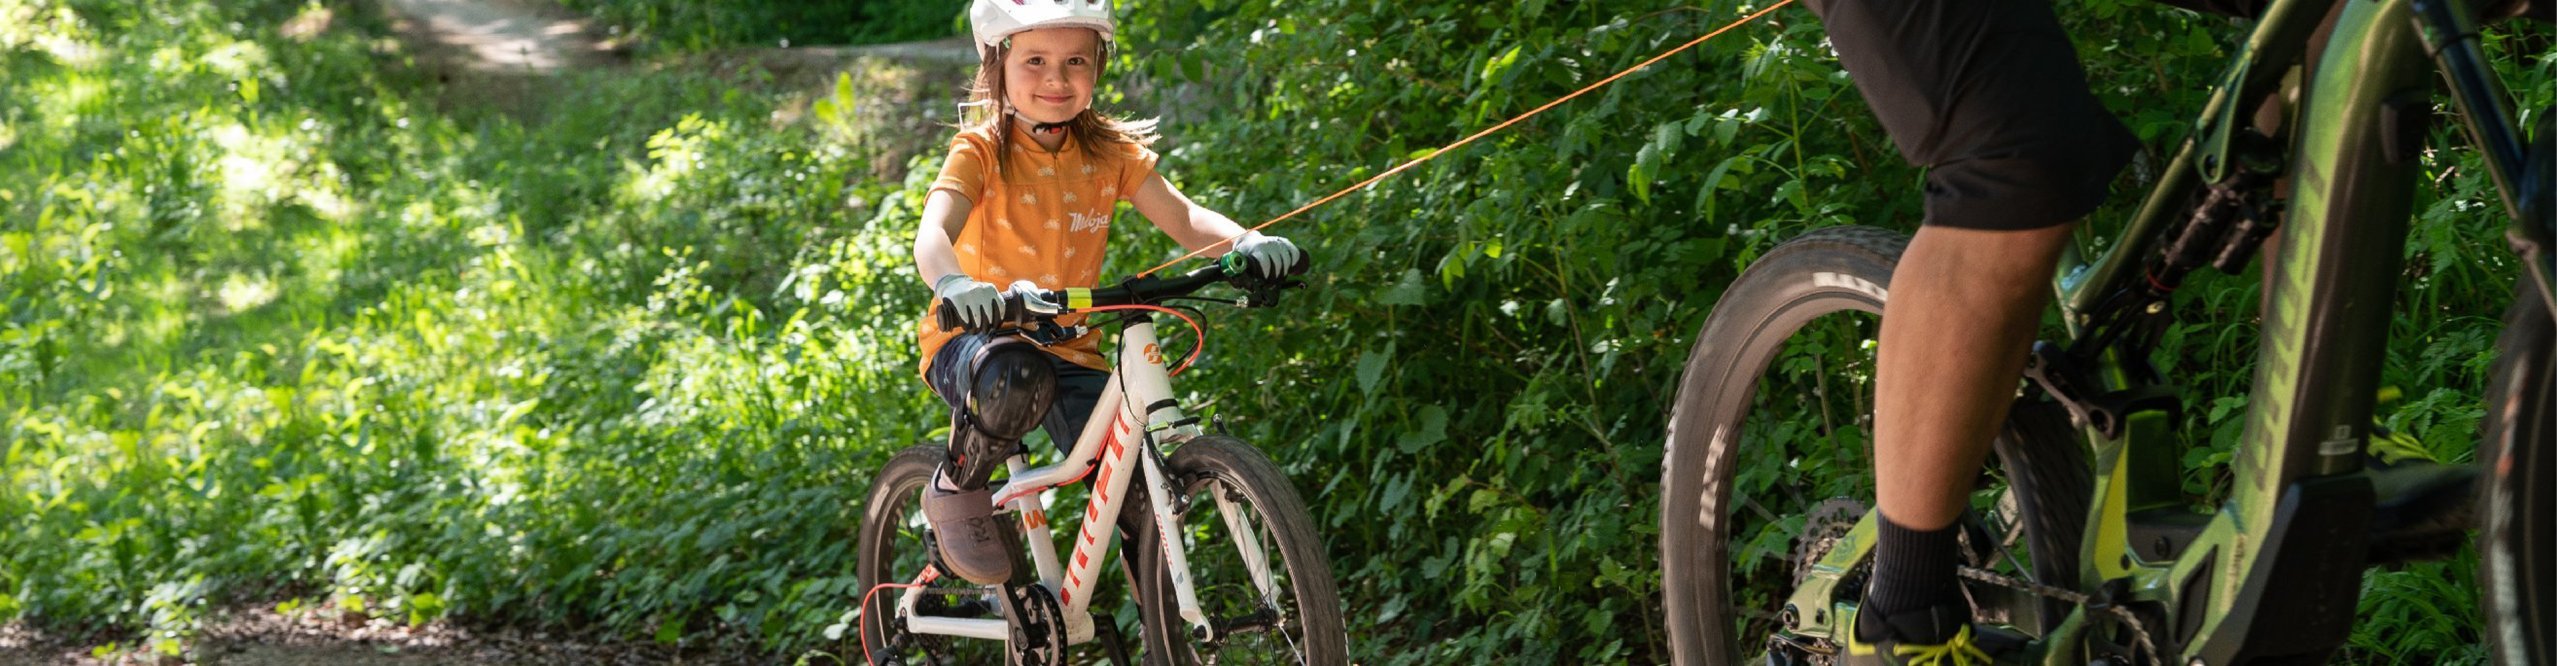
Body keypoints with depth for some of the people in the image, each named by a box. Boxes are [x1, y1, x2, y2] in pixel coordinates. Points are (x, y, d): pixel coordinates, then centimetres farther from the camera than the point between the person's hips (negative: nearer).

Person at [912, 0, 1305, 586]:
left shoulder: (1111, 152, 2)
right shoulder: (980, 152, -9)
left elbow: (1183, 218, -7)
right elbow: (932, 233, -26)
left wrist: (1245, 243, -29)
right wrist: (952, 282, -50)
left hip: (1069, 351, 3)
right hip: (975, 337, -3)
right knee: (1016, 377, -39)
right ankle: (956, 489, -10)